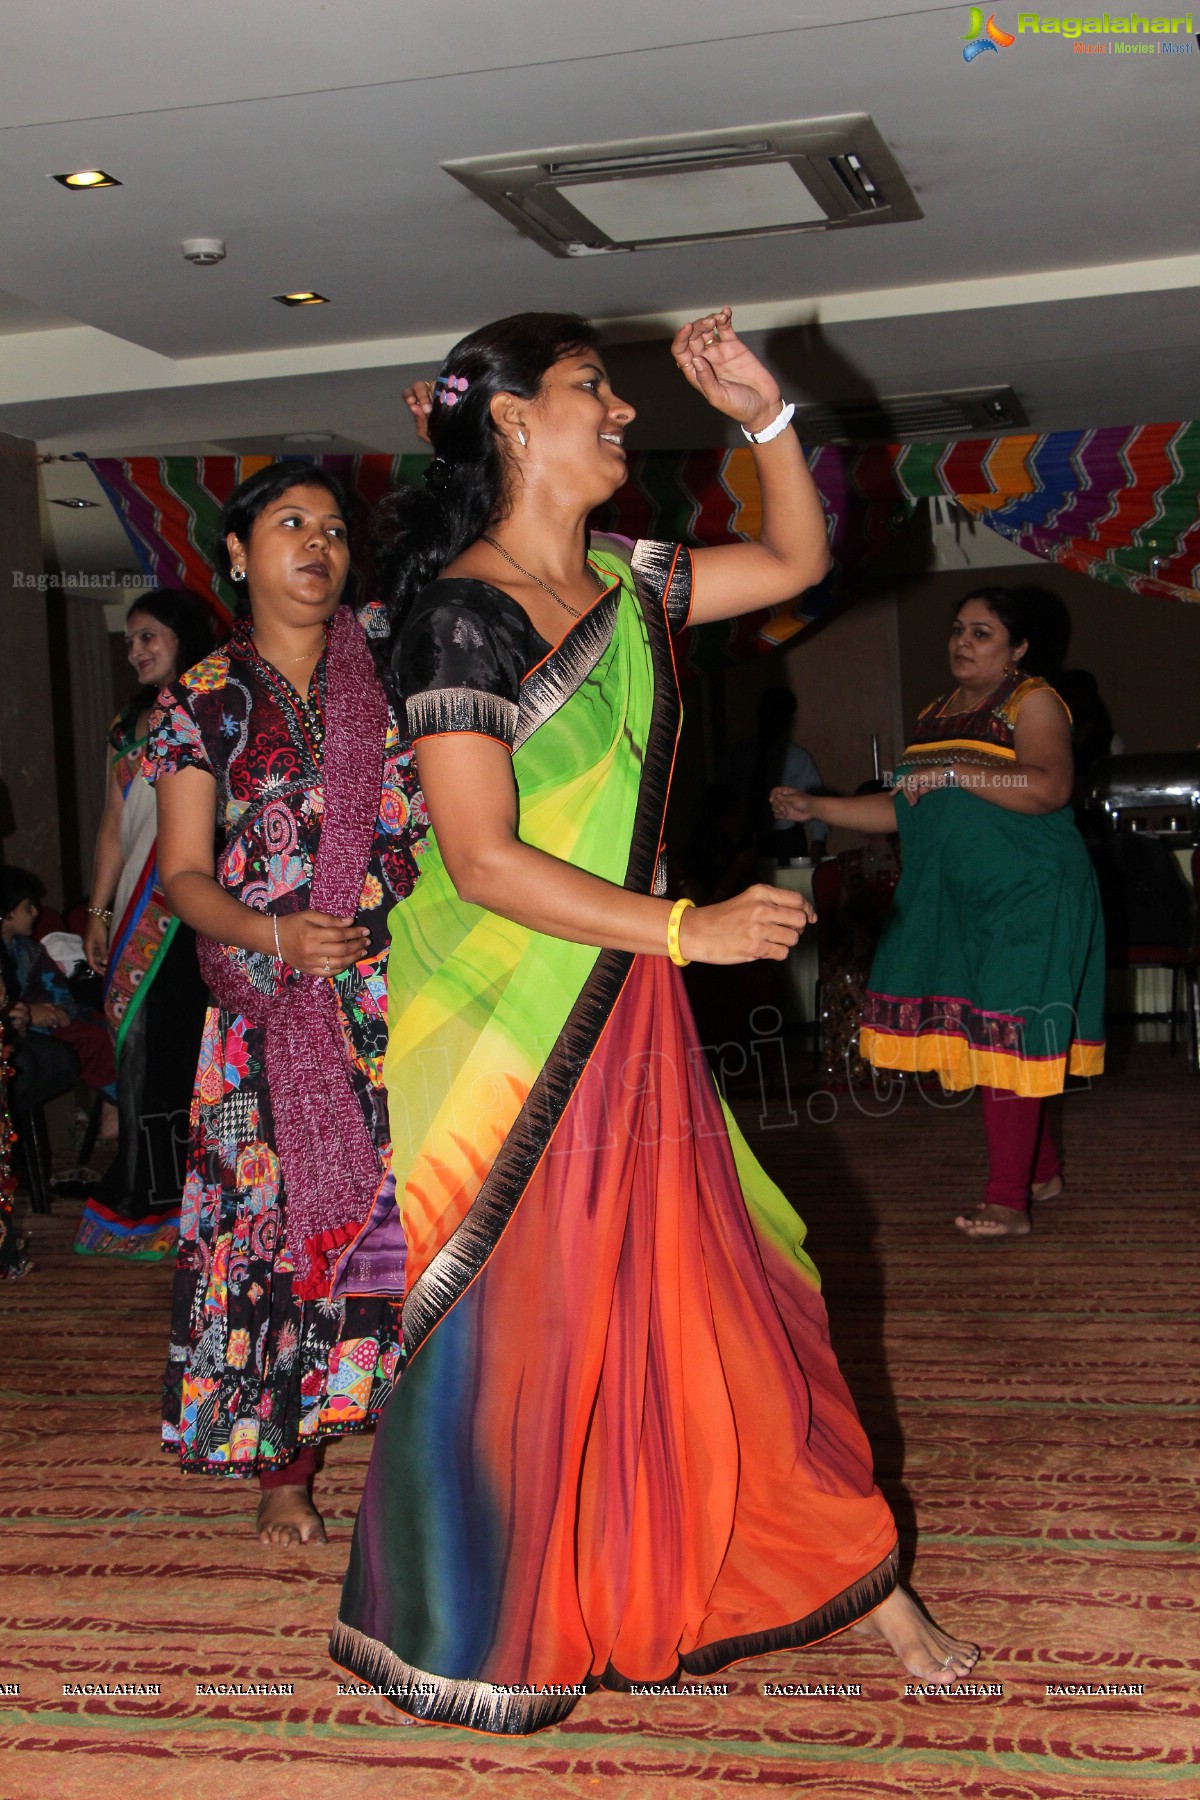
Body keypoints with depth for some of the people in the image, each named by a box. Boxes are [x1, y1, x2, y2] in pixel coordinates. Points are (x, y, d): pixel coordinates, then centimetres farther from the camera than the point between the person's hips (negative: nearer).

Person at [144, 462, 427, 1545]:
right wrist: (278, 936, -18)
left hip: (404, 997, 1)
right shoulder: (203, 703, 5)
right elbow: (183, 875, 3)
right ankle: (286, 1464, 17)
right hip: (276, 1010, -1)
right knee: (279, 1215, 1)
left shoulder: (393, 666, 9)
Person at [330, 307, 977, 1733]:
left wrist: (763, 412, 8)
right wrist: (689, 929, -19)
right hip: (503, 1025, -7)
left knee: (699, 1287, 13)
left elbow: (795, 559, 22)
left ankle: (838, 1574, 27)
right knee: (505, 1319, 6)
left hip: (622, 1018, 7)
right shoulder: (460, 612, -15)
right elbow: (482, 862, -21)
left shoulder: (620, 586, 8)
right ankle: (466, 1634, 29)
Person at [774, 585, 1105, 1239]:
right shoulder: (936, 714, 18)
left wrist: (955, 772, -22)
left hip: (1021, 897, -7)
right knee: (980, 1034, 8)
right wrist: (815, 807, 14)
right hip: (950, 898, 7)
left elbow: (1049, 787, -21)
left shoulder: (1032, 702, -4)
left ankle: (1008, 1198, -7)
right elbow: (904, 809, 21)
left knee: (1004, 1032, -11)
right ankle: (1041, 1171, 23)